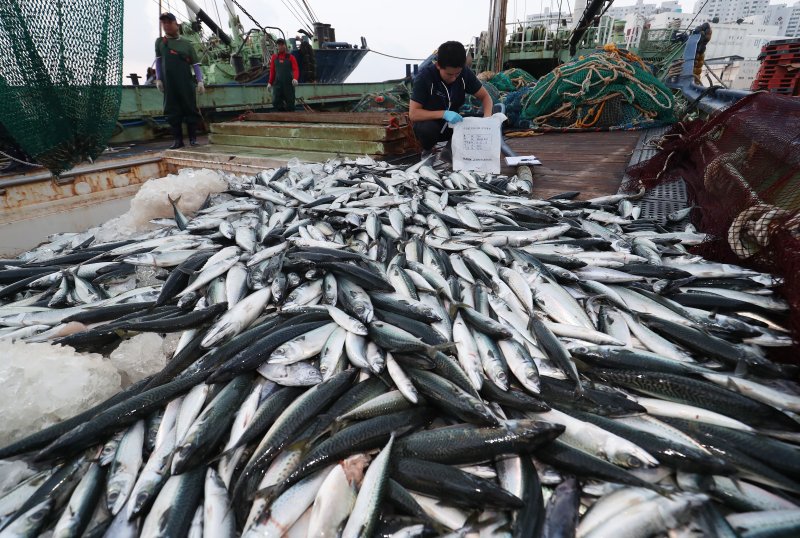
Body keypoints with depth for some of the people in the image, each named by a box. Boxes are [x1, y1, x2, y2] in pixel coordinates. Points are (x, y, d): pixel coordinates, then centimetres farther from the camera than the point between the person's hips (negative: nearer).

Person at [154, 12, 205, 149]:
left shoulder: (186, 43, 10)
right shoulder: (159, 41, 13)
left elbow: (195, 64, 7)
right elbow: (158, 60, 13)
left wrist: (200, 81, -4)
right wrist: (158, 79, 5)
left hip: (186, 83, -1)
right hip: (169, 83, 1)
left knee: (190, 109, -1)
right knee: (172, 111, 0)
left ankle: (193, 138, 7)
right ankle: (177, 139, 5)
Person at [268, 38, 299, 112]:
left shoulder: (290, 57, 3)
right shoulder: (274, 57, 12)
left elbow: (296, 69, -8)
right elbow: (272, 71, 15)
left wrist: (295, 78, -28)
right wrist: (270, 83, 10)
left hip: (289, 84, -2)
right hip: (277, 83, 2)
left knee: (290, 103, 1)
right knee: (275, 103, -8)